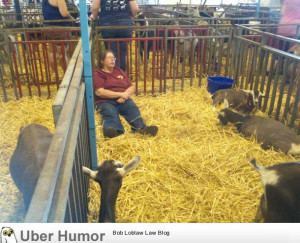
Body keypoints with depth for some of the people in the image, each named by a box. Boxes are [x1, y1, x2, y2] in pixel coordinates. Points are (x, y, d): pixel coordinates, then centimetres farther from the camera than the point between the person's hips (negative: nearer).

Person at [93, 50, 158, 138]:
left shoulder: (119, 71, 26)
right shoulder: (97, 74, 9)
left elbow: (131, 87, 20)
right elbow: (99, 92, -8)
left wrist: (125, 95, -4)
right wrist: (120, 94, -11)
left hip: (123, 100, 4)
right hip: (105, 102, -3)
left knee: (133, 108, -29)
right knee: (110, 113, -36)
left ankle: (141, 128, -57)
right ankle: (115, 130, -67)